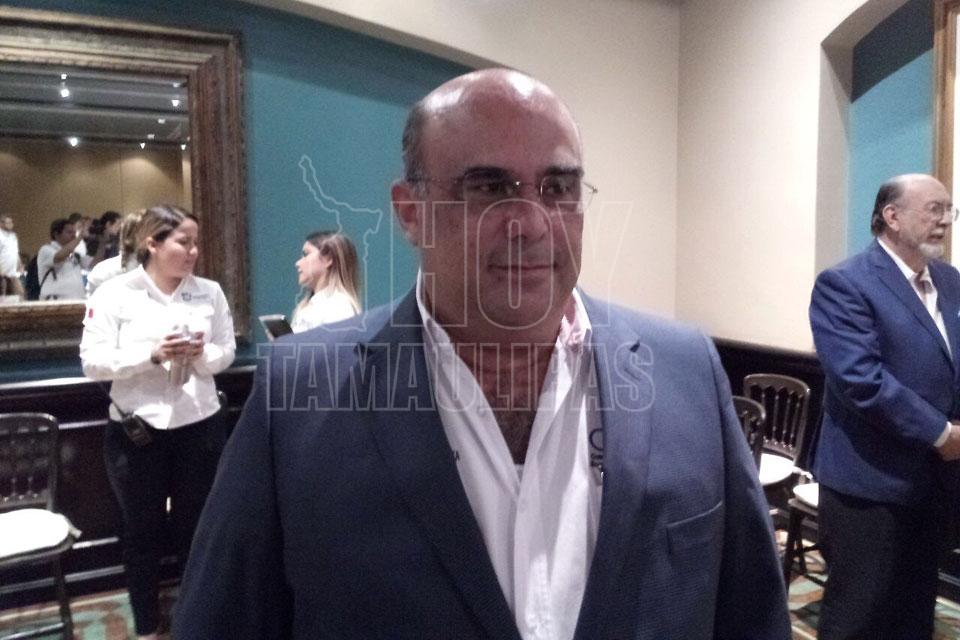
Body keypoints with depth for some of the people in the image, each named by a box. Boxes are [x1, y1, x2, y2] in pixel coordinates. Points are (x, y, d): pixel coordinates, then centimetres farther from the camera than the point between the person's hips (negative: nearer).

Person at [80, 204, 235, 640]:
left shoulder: (209, 292, 1)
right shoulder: (114, 293, -7)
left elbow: (226, 352, 4)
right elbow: (92, 361, -10)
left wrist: (202, 353, -18)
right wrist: (153, 354, -23)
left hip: (200, 425, 2)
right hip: (136, 430, -2)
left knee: (197, 526, 15)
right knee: (143, 531, 14)